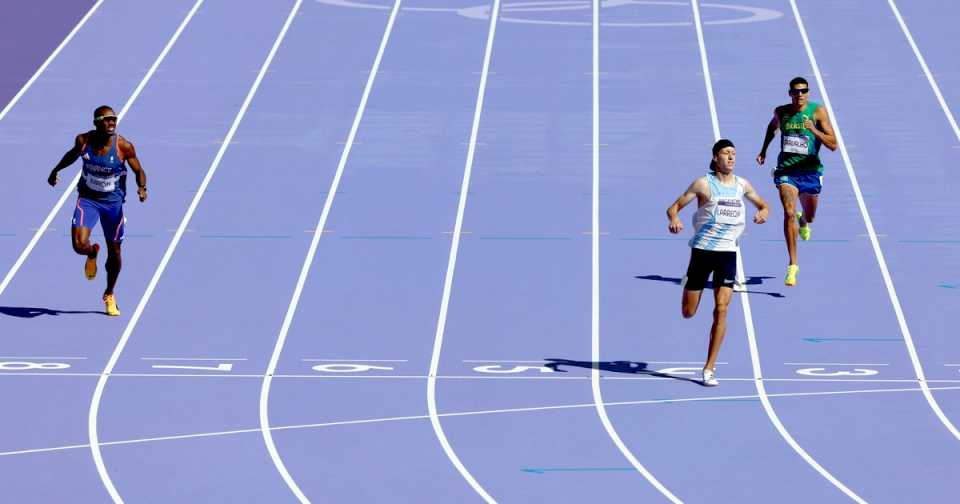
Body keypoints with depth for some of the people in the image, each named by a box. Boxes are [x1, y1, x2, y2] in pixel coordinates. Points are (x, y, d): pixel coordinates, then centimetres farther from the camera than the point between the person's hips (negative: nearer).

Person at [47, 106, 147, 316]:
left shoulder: (124, 146, -18)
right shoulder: (83, 140, -12)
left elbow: (138, 170, -6)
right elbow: (73, 154, 11)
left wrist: (142, 188, -25)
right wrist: (56, 171, 21)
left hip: (113, 202, 0)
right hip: (87, 199, 0)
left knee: (114, 251, 10)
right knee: (79, 245, -19)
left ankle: (109, 295, 34)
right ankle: (92, 253, 21)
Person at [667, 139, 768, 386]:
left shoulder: (742, 185, 7)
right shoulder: (704, 184, -5)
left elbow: (763, 205, 22)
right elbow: (674, 206, -4)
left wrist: (763, 213, -2)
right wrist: (674, 219, -28)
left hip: (728, 252, 2)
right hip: (702, 250, -2)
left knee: (721, 309, -11)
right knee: (688, 313, 4)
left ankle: (709, 368, -5)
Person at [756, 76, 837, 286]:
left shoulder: (818, 111, -9)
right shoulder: (781, 112, 0)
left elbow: (833, 145, -14)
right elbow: (772, 127, 26)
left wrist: (813, 130, -28)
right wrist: (764, 150, 22)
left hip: (810, 170, 0)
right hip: (786, 170, 0)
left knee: (809, 217, 18)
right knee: (788, 213, -20)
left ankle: (803, 221, 60)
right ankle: (793, 264, -17)